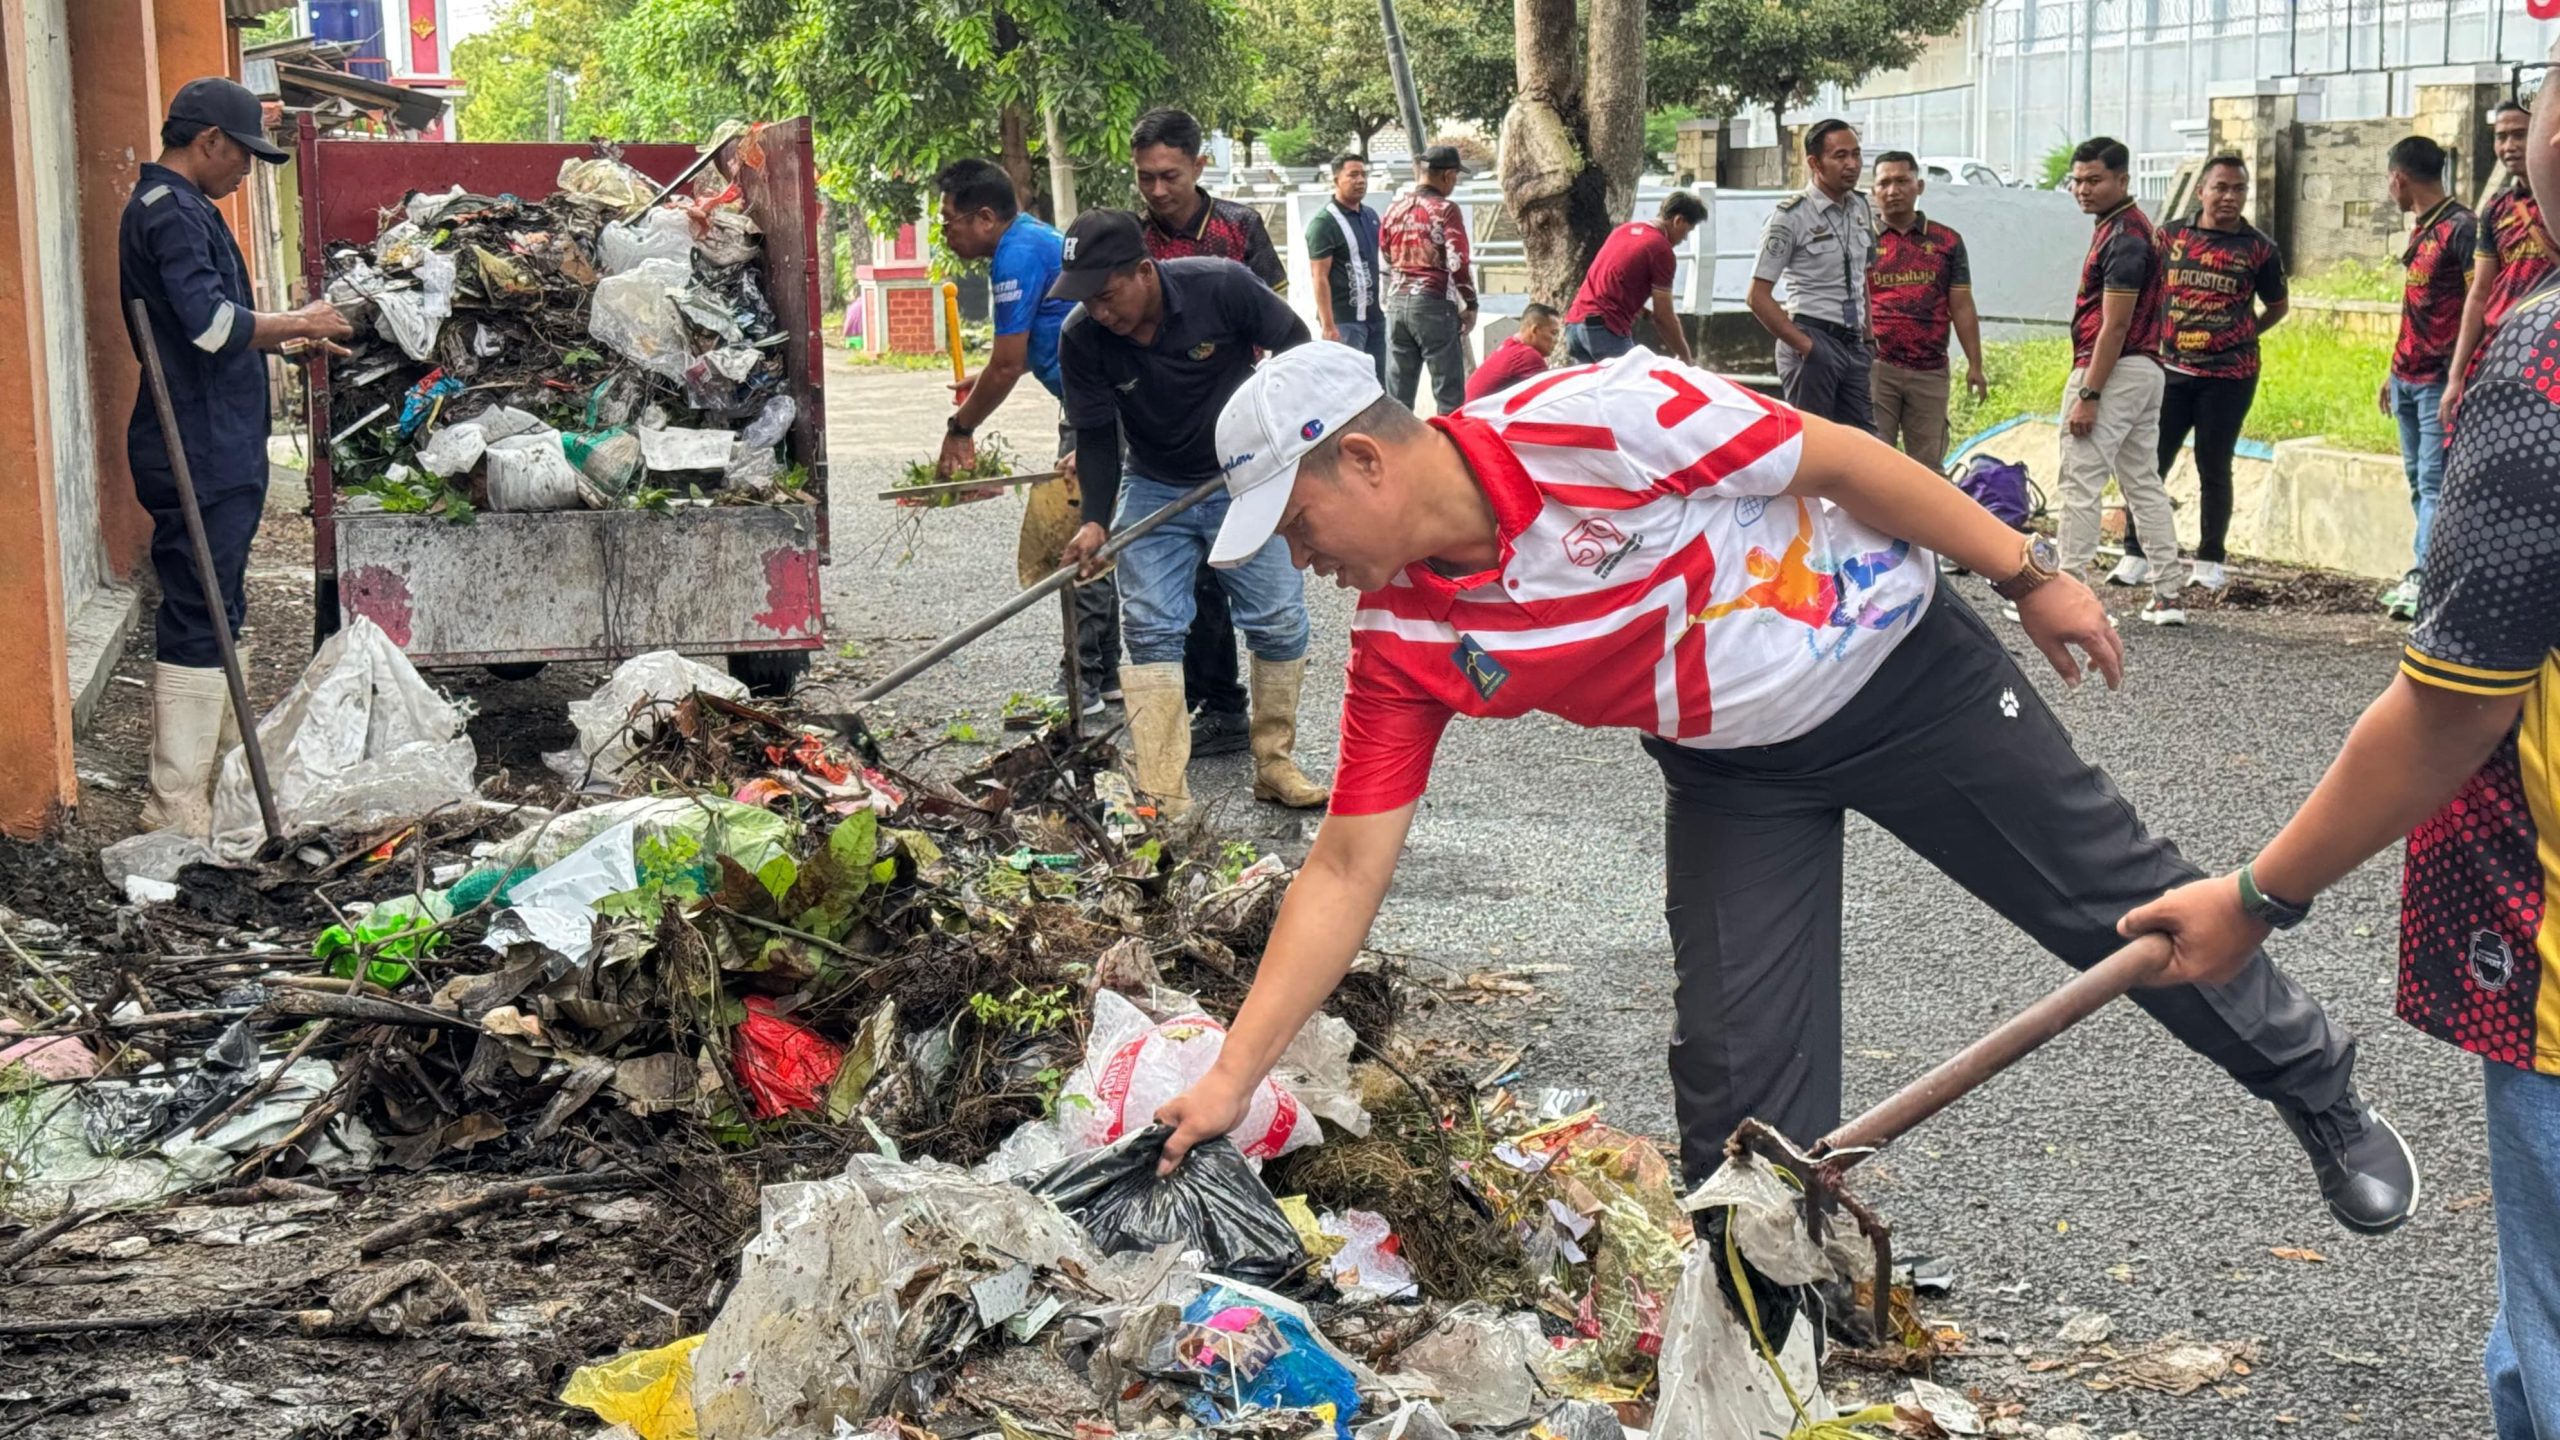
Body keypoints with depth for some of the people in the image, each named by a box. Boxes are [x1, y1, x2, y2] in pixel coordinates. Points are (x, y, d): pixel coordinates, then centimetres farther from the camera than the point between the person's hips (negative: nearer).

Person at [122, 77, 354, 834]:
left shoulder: (180, 207, 18)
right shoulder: (169, 212, -15)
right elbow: (213, 322, -24)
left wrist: (285, 341, 14)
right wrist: (299, 322, -11)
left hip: (216, 448, 11)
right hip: (200, 452, -11)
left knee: (217, 609, 18)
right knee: (197, 619, -8)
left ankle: (223, 758, 30)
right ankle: (177, 805, -5)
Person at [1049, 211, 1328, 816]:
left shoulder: (1223, 287, -24)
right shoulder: (1082, 338, -18)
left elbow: (1295, 342, -7)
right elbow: (1096, 435, -9)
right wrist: (1096, 520, -20)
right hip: (1154, 492, 1)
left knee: (1280, 620, 0)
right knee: (1150, 632, -8)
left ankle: (1275, 766, 17)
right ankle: (1162, 797, -9)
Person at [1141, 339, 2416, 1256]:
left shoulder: (1589, 420, -31)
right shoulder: (1401, 640, -15)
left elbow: (1835, 459, -21)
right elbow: (1346, 871, -12)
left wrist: (2028, 576, -15)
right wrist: (1231, 1076, -17)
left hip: (1891, 661, -3)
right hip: (1735, 770, 4)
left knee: (2112, 896, 10)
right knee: (1737, 1069, -4)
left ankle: (2320, 1094, 35)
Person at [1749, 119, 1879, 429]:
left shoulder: (1861, 208, 12)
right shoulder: (1791, 216, -9)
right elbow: (1758, 297, -11)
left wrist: (1868, 336, 13)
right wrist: (1805, 346, -14)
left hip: (1854, 345, 7)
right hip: (1814, 341, -7)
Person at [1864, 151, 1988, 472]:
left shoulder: (1946, 241, 11)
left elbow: (1961, 306, 11)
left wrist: (1975, 365, 6)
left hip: (1930, 370, 2)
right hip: (1876, 368, -2)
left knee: (1928, 463, 5)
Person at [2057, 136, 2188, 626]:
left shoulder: (2122, 236, -15)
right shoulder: (2132, 228, 17)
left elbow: (2114, 326, -20)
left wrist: (2087, 394, -21)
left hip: (2113, 372, -11)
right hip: (2145, 369, 11)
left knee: (2081, 483, -8)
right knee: (2144, 484, 11)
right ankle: (2168, 595, 12)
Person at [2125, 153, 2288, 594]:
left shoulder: (2257, 248, 2)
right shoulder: (2171, 236, 5)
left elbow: (2278, 305, 15)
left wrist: (2241, 337, 9)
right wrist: (2152, 341, 8)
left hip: (2228, 375, -1)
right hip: (2171, 370, 1)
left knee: (2213, 469, 6)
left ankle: (2209, 560, 15)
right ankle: (2134, 553, 8)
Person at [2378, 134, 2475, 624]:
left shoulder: (2460, 228, -12)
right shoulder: (2422, 229, 15)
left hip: (2440, 381, -9)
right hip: (2409, 378, 9)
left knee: (2434, 483, -12)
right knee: (2419, 483, 11)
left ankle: (2422, 580, -18)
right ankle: (2425, 573, 16)